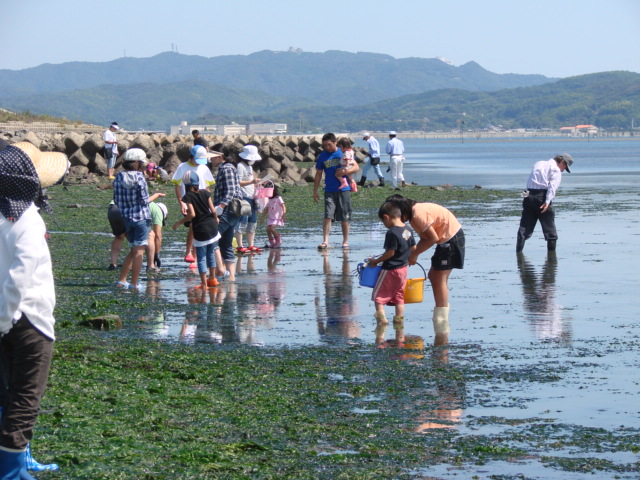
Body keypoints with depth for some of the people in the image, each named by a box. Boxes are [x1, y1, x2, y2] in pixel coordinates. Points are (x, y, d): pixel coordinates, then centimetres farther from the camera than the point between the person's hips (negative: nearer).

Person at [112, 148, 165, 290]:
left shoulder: (118, 178, 2)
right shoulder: (139, 177, -14)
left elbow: (116, 200, 6)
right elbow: (145, 201, -12)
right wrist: (156, 195, 5)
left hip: (125, 218, 6)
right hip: (141, 217, -6)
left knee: (134, 250, 19)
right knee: (139, 251, 2)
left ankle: (122, 281, 14)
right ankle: (134, 284, 2)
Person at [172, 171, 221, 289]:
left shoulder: (187, 197, -10)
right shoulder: (205, 193, 2)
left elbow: (192, 214, -19)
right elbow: (213, 210, 1)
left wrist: (179, 223, -8)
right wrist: (216, 219, 22)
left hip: (200, 231, -4)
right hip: (212, 227, 4)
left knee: (201, 258, 2)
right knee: (211, 254, 19)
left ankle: (204, 284, 1)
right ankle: (212, 279, 27)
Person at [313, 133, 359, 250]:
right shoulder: (322, 156, 7)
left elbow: (356, 167, 1)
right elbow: (318, 175, 13)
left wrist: (346, 171, -18)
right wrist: (315, 192, 9)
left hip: (344, 189, -1)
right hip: (329, 191, 1)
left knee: (345, 218, 4)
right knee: (327, 216, -11)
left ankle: (345, 241, 15)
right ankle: (325, 241, -12)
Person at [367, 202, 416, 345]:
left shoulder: (392, 233, -22)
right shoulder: (408, 230, 3)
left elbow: (390, 253, -23)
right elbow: (414, 248, 12)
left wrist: (376, 261, -12)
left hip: (390, 269, -8)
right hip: (403, 268, 8)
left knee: (378, 295, 3)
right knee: (399, 296, 16)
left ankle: (381, 317, -5)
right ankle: (399, 320, 17)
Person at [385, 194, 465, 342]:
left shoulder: (418, 215, -22)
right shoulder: (415, 211, 9)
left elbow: (433, 238, -21)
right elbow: (424, 238, 12)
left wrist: (414, 254, -12)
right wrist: (413, 254, 2)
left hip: (451, 238, -10)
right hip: (448, 237, 10)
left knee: (439, 278, -8)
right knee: (434, 275, 14)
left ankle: (442, 329, -7)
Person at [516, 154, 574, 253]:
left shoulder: (538, 164, 25)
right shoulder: (556, 170, 1)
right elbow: (552, 186, -13)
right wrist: (547, 201, -23)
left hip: (529, 195, 6)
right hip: (542, 196, -6)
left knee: (525, 226, 5)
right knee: (550, 228, 6)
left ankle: (518, 250, -4)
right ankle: (551, 250, 8)